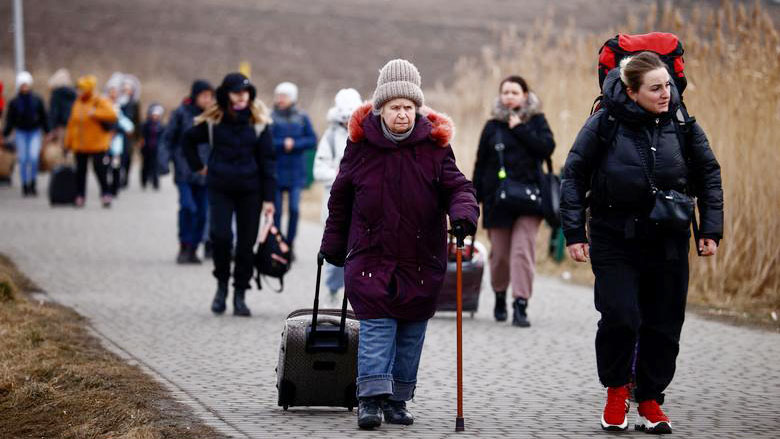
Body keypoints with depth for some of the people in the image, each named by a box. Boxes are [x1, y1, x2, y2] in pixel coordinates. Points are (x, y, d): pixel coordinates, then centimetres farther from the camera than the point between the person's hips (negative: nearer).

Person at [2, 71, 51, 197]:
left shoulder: (37, 100, 1)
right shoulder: (14, 102, 0)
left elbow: (44, 118, 6)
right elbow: (10, 120, 2)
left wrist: (47, 133, 4)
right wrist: (4, 135, -4)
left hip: (35, 132, 0)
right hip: (21, 133, 0)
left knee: (33, 157, -14)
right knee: (23, 160, 0)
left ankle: (33, 184, 1)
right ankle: (25, 186, 9)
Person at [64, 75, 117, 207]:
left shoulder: (101, 102, -7)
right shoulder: (77, 103, 11)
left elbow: (112, 115, -23)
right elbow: (72, 124, 13)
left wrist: (95, 113, -24)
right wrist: (68, 142, 10)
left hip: (97, 146, -5)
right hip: (80, 146, 5)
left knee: (100, 170, -5)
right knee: (80, 171, 7)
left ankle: (106, 195, 5)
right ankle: (80, 197, 14)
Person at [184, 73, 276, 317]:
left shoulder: (258, 122, 1)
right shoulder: (213, 121, 2)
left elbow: (267, 160, 1)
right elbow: (189, 139, 19)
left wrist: (269, 198, -4)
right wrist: (198, 167, 10)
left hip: (250, 189, 1)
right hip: (220, 188, 0)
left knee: (246, 242, 2)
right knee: (220, 235, -16)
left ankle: (240, 294, 13)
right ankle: (222, 284, 7)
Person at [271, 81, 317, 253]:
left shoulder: (302, 118, 5)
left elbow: (312, 140, 1)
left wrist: (294, 144, -11)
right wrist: (283, 144, -15)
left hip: (296, 172, 1)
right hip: (276, 170, -1)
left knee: (294, 209, -6)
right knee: (276, 211, 1)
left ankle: (290, 244, 6)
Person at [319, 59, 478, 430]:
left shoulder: (433, 146, -2)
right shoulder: (360, 145, -1)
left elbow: (456, 186, -3)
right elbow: (340, 198, 10)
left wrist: (463, 214, -25)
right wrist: (333, 244, 13)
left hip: (421, 258, 1)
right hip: (371, 255, -1)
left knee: (412, 331, 6)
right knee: (376, 326, -11)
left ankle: (397, 399, 16)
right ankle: (371, 398, -13)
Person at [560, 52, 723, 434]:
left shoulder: (681, 124, -2)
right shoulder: (604, 123, -9)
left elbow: (708, 174, 10)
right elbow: (574, 177, -2)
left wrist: (711, 229, 4)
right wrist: (574, 233, -5)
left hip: (668, 242, 3)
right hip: (615, 241, -3)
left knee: (664, 324, 4)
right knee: (620, 317, -13)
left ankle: (650, 400, 21)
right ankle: (616, 388, 12)